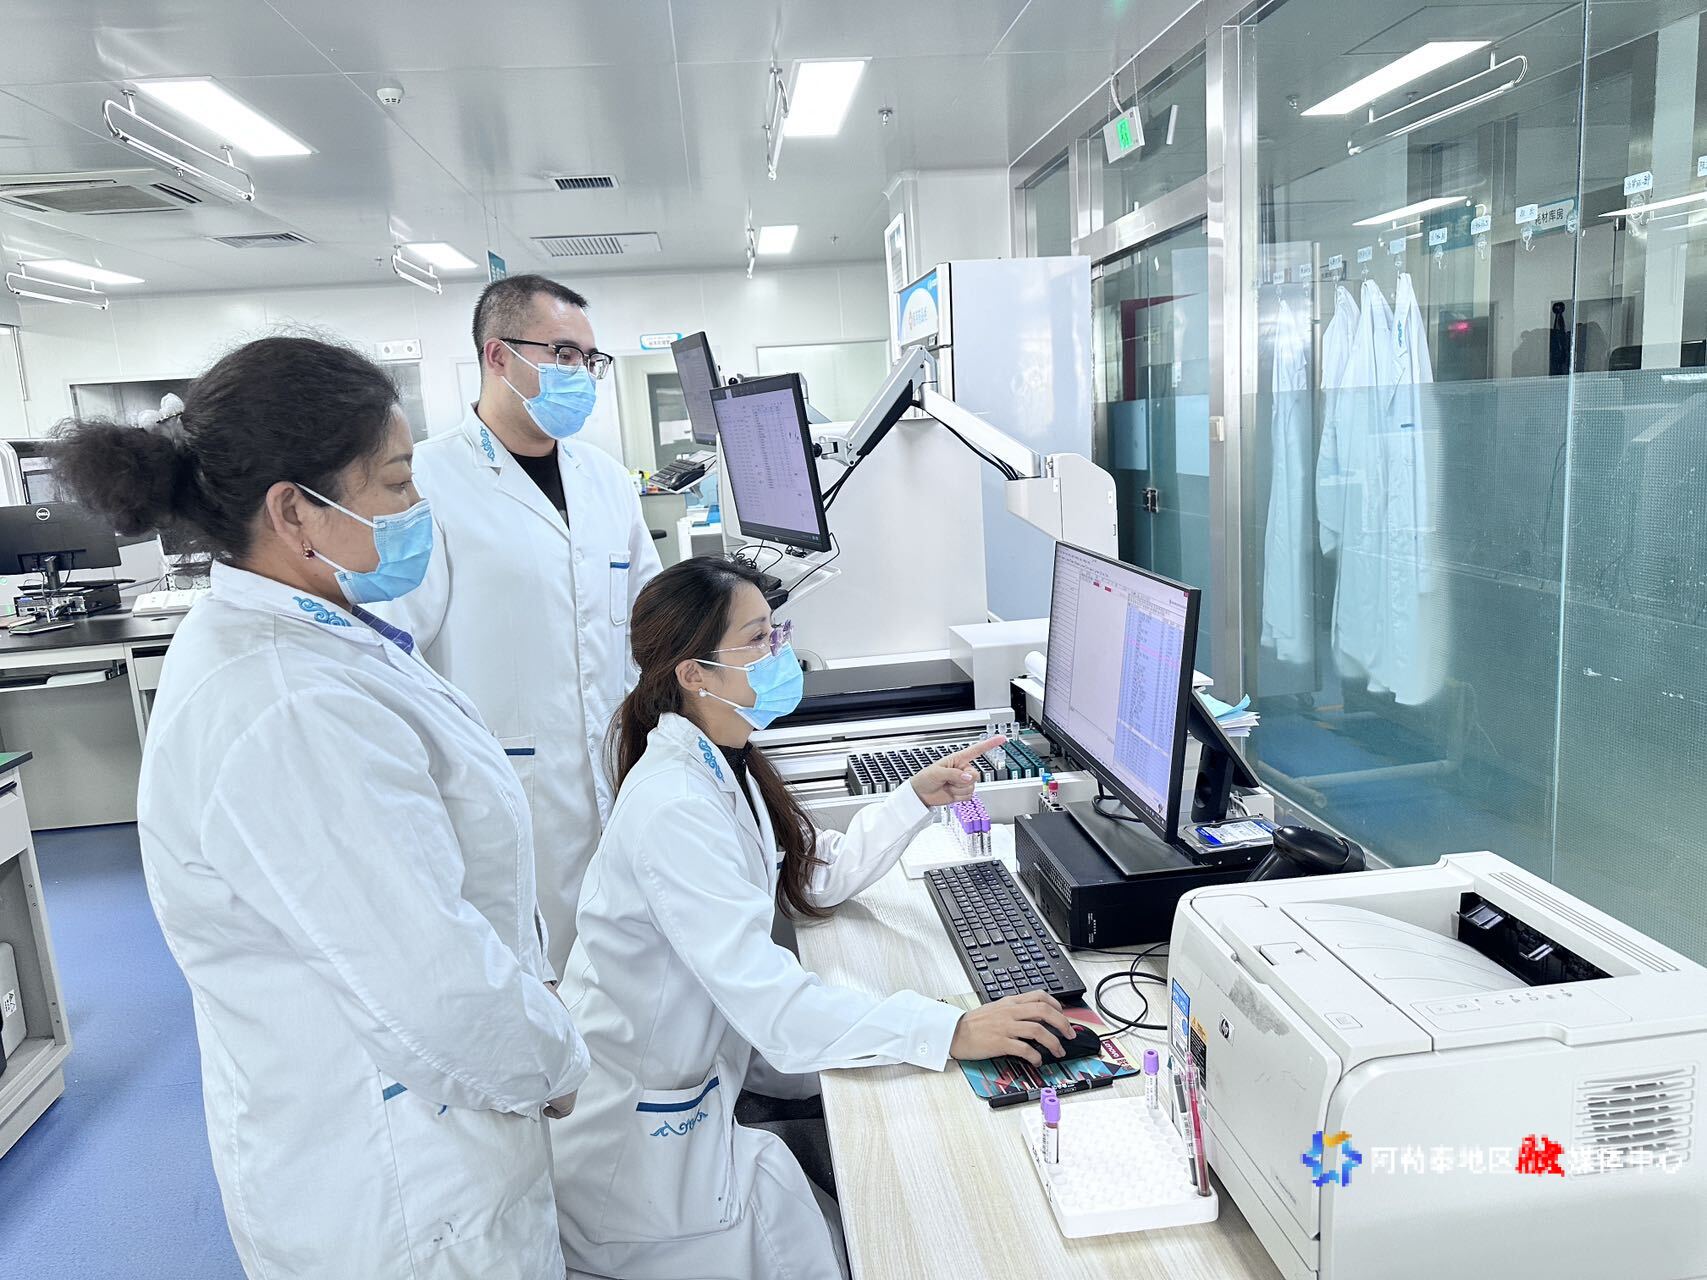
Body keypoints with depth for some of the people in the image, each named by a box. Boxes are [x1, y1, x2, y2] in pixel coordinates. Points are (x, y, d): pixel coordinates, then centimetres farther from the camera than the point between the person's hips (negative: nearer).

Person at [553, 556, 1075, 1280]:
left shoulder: (722, 762, 1)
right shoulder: (674, 808, -31)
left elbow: (817, 878, 8)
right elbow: (771, 1003, -35)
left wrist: (919, 798, -1)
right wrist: (953, 1031, -37)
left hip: (694, 1079, 8)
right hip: (638, 1132, -8)